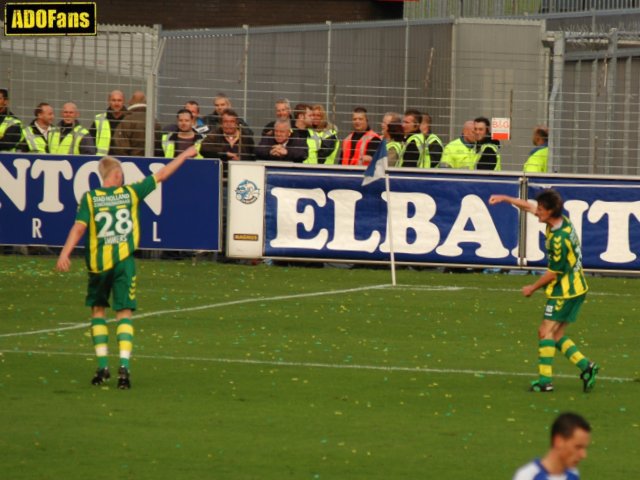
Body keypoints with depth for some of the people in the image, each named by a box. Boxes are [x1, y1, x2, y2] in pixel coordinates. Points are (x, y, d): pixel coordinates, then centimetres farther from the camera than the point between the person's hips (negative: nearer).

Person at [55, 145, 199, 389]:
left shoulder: (90, 198, -2)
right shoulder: (130, 193, 0)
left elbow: (79, 227, -13)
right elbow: (161, 174, 8)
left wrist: (65, 254, -17)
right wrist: (185, 155, 19)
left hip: (98, 262, 0)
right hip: (124, 261, 0)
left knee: (98, 310, 15)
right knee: (124, 313, 0)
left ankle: (102, 366, 9)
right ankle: (124, 366, -15)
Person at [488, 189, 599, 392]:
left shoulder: (559, 239, -25)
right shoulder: (563, 221, 3)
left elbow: (553, 273, -18)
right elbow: (528, 207, 16)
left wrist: (532, 288, -4)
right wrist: (505, 199, 14)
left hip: (565, 291, -9)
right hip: (575, 288, 10)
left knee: (546, 332, -6)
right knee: (556, 335, 11)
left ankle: (545, 379, -7)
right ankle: (585, 366, 3)